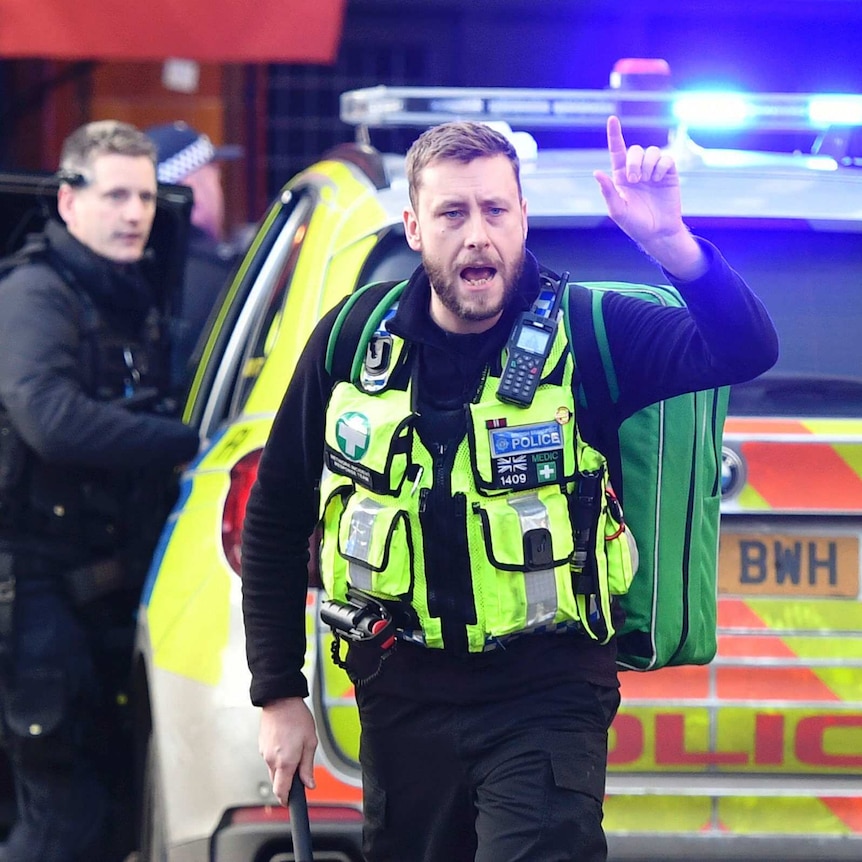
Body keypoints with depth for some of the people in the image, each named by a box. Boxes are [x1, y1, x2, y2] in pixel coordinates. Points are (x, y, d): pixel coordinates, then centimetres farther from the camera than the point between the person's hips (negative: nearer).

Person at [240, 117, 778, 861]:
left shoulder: (584, 331, -7)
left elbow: (745, 350, -22)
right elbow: (274, 521, 9)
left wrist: (669, 241, -39)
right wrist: (278, 694, 6)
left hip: (546, 698, -3)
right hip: (403, 701, 3)